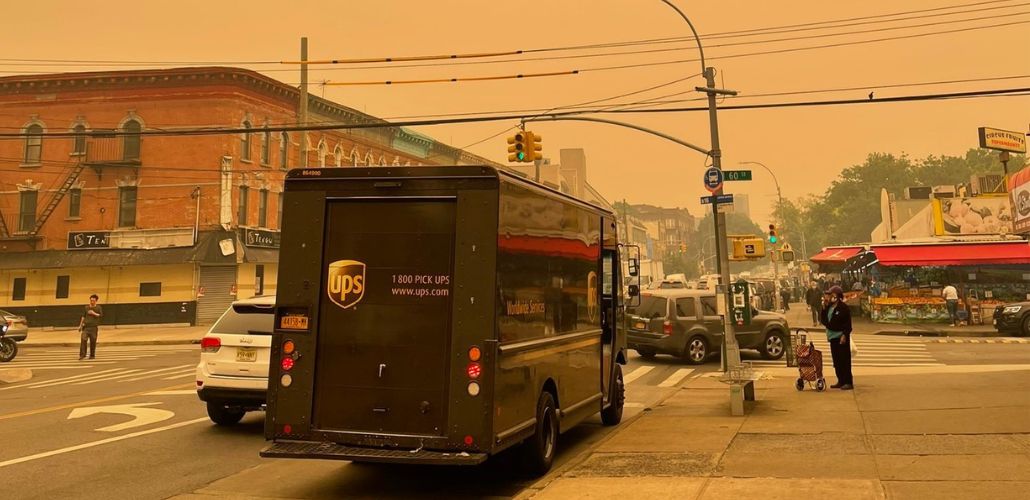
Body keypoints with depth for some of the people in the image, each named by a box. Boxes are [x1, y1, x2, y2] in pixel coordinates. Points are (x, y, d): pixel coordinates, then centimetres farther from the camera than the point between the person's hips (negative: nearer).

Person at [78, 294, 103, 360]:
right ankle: (82, 355, -11)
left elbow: (100, 315, -4)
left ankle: (92, 355, 13)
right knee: (83, 339, -13)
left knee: (93, 341, 1)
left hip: (93, 327, -2)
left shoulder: (98, 308, 5)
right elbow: (83, 317, 16)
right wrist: (80, 325, 14)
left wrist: (94, 313, -14)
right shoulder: (86, 308, 12)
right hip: (86, 327, 2)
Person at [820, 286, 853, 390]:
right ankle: (841, 381, 19)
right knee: (836, 361, 11)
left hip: (841, 337, -8)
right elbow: (823, 320, 9)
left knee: (845, 360, -5)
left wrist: (845, 335, -20)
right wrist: (824, 308, 1)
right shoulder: (829, 307, 12)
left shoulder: (843, 307, -11)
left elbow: (848, 323, -13)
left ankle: (848, 382, -2)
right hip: (833, 336, 8)